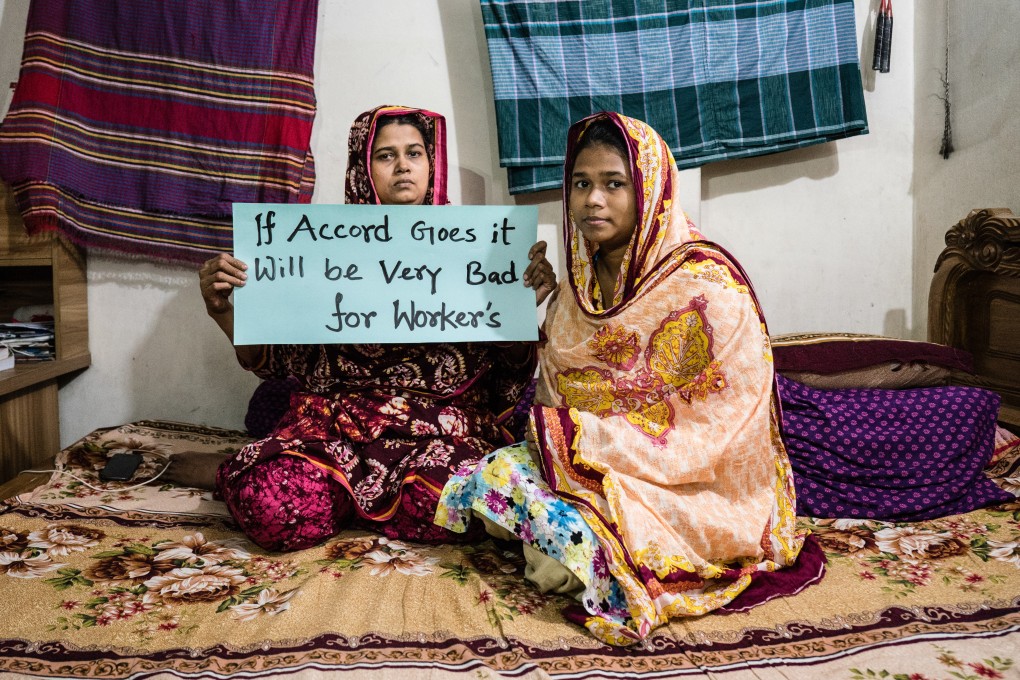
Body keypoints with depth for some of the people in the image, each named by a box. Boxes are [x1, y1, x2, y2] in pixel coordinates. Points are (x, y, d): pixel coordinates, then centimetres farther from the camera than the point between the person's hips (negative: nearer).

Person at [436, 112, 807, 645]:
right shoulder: (582, 279, 8)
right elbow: (553, 391, 13)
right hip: (582, 459, 6)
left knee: (577, 538, -30)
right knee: (491, 477, -20)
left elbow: (714, 422, -18)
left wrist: (585, 432, -19)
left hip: (693, 485, -6)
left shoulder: (707, 286, -14)